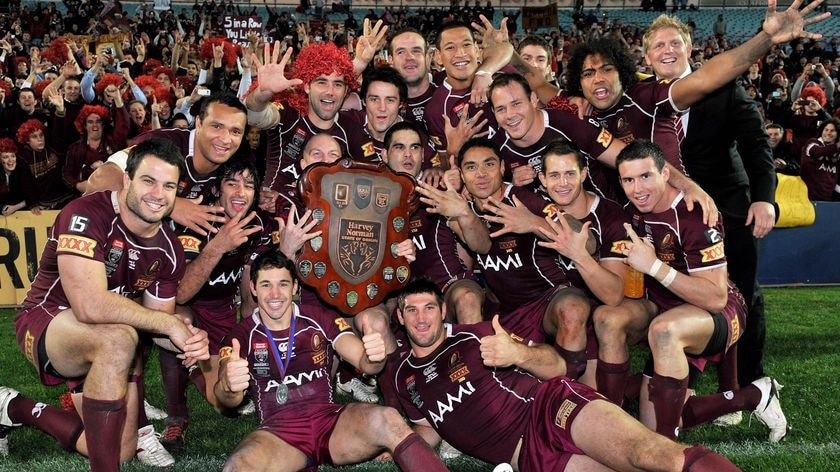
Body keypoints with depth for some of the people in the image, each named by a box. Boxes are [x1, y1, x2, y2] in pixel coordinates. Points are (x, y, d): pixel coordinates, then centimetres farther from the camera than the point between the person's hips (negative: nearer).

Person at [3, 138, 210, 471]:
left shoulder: (168, 249, -4)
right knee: (118, 339, -37)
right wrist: (169, 323, -28)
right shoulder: (86, 216, -25)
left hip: (102, 349, 7)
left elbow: (155, 322, 3)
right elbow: (90, 306, -37)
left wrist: (187, 340, -21)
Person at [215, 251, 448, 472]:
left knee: (387, 420, -30)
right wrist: (228, 386, -35)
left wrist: (375, 358, -26)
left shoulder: (320, 319, 8)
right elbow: (228, 400, -9)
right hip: (277, 432, -2)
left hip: (331, 421, 2)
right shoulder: (241, 336, 5)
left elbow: (364, 363, 0)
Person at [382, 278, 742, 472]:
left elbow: (556, 365, 8)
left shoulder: (476, 335, 9)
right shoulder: (397, 376, 16)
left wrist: (518, 353, -13)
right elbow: (430, 430, 28)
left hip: (550, 404, -1)